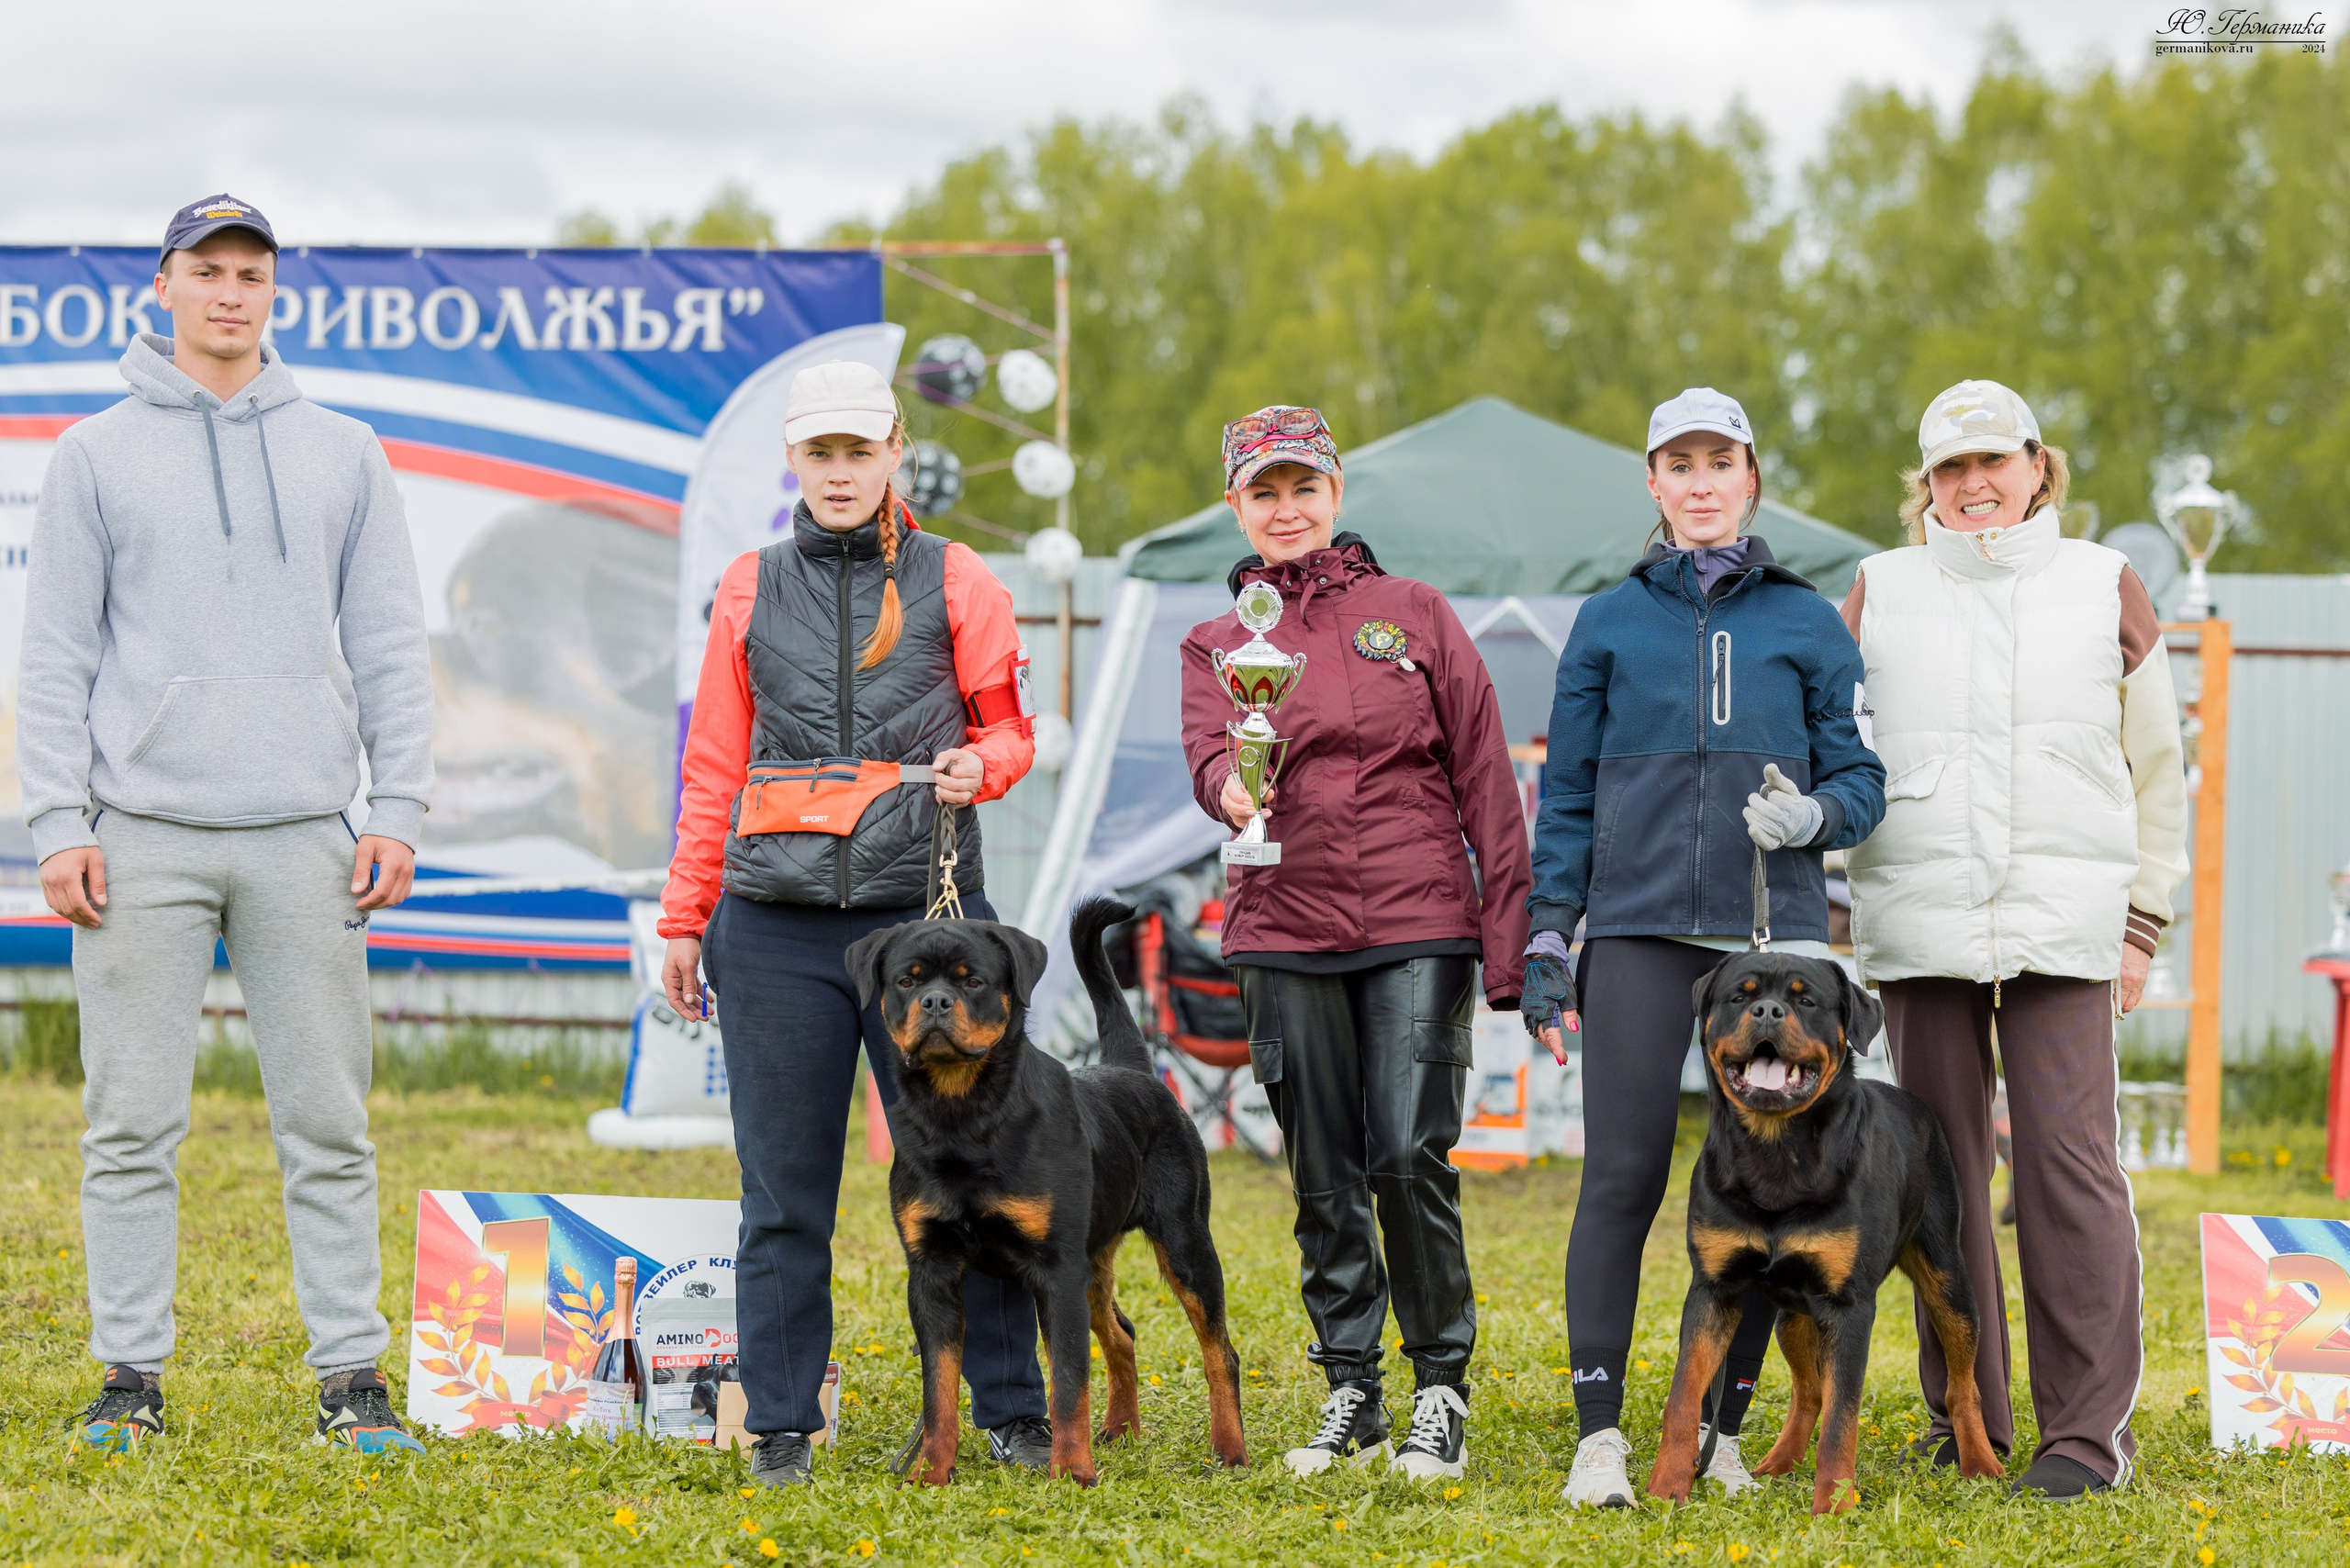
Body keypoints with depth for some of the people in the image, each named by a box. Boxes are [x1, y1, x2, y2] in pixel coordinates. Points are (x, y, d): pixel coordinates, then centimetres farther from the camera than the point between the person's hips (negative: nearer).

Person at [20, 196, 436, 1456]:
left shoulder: (342, 454, 12)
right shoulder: (97, 456, 7)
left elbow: (389, 645, 11)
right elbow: (56, 654, 4)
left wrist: (398, 809, 1)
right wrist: (58, 823, -5)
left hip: (302, 835, 1)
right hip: (144, 834, -1)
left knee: (327, 1123, 1)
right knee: (133, 1124, 0)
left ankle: (351, 1377, 5)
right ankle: (131, 1376, 7)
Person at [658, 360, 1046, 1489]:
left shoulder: (954, 582, 7)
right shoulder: (751, 589, 12)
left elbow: (1011, 726, 11)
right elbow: (715, 765, 14)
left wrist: (978, 766, -12)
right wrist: (683, 918, 12)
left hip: (928, 916, -1)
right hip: (776, 931, 1)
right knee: (784, 1188, 2)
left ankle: (1012, 1414, 9)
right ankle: (780, 1428, 9)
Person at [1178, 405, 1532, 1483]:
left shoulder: (1413, 613, 7)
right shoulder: (1217, 645, 11)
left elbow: (1483, 772, 5)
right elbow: (1208, 754, -7)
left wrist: (1510, 931, -2)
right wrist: (1232, 790, -33)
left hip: (1418, 925, -2)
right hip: (1287, 935, 2)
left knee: (1412, 1155, -11)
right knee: (1324, 1173, 5)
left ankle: (1443, 1391, 1)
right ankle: (1350, 1394, 16)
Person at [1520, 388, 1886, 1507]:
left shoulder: (1806, 623, 10)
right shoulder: (1609, 625, 11)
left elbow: (1862, 780, 10)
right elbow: (1567, 796, 11)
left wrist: (1811, 815, -13)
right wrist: (1545, 940, 4)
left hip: (1773, 932, 1)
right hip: (1637, 931, -1)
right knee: (1623, 1177, -7)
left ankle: (1719, 1428, 9)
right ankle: (1599, 1436, -3)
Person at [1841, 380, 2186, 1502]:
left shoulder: (2103, 587, 9)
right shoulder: (1882, 592, 11)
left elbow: (2157, 769, 13)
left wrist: (2142, 924, 9)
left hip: (2062, 925, -2)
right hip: (1916, 926, 2)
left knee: (2069, 1159, -9)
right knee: (1940, 1168, 3)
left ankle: (2091, 1425, -5)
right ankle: (1964, 1415, 13)